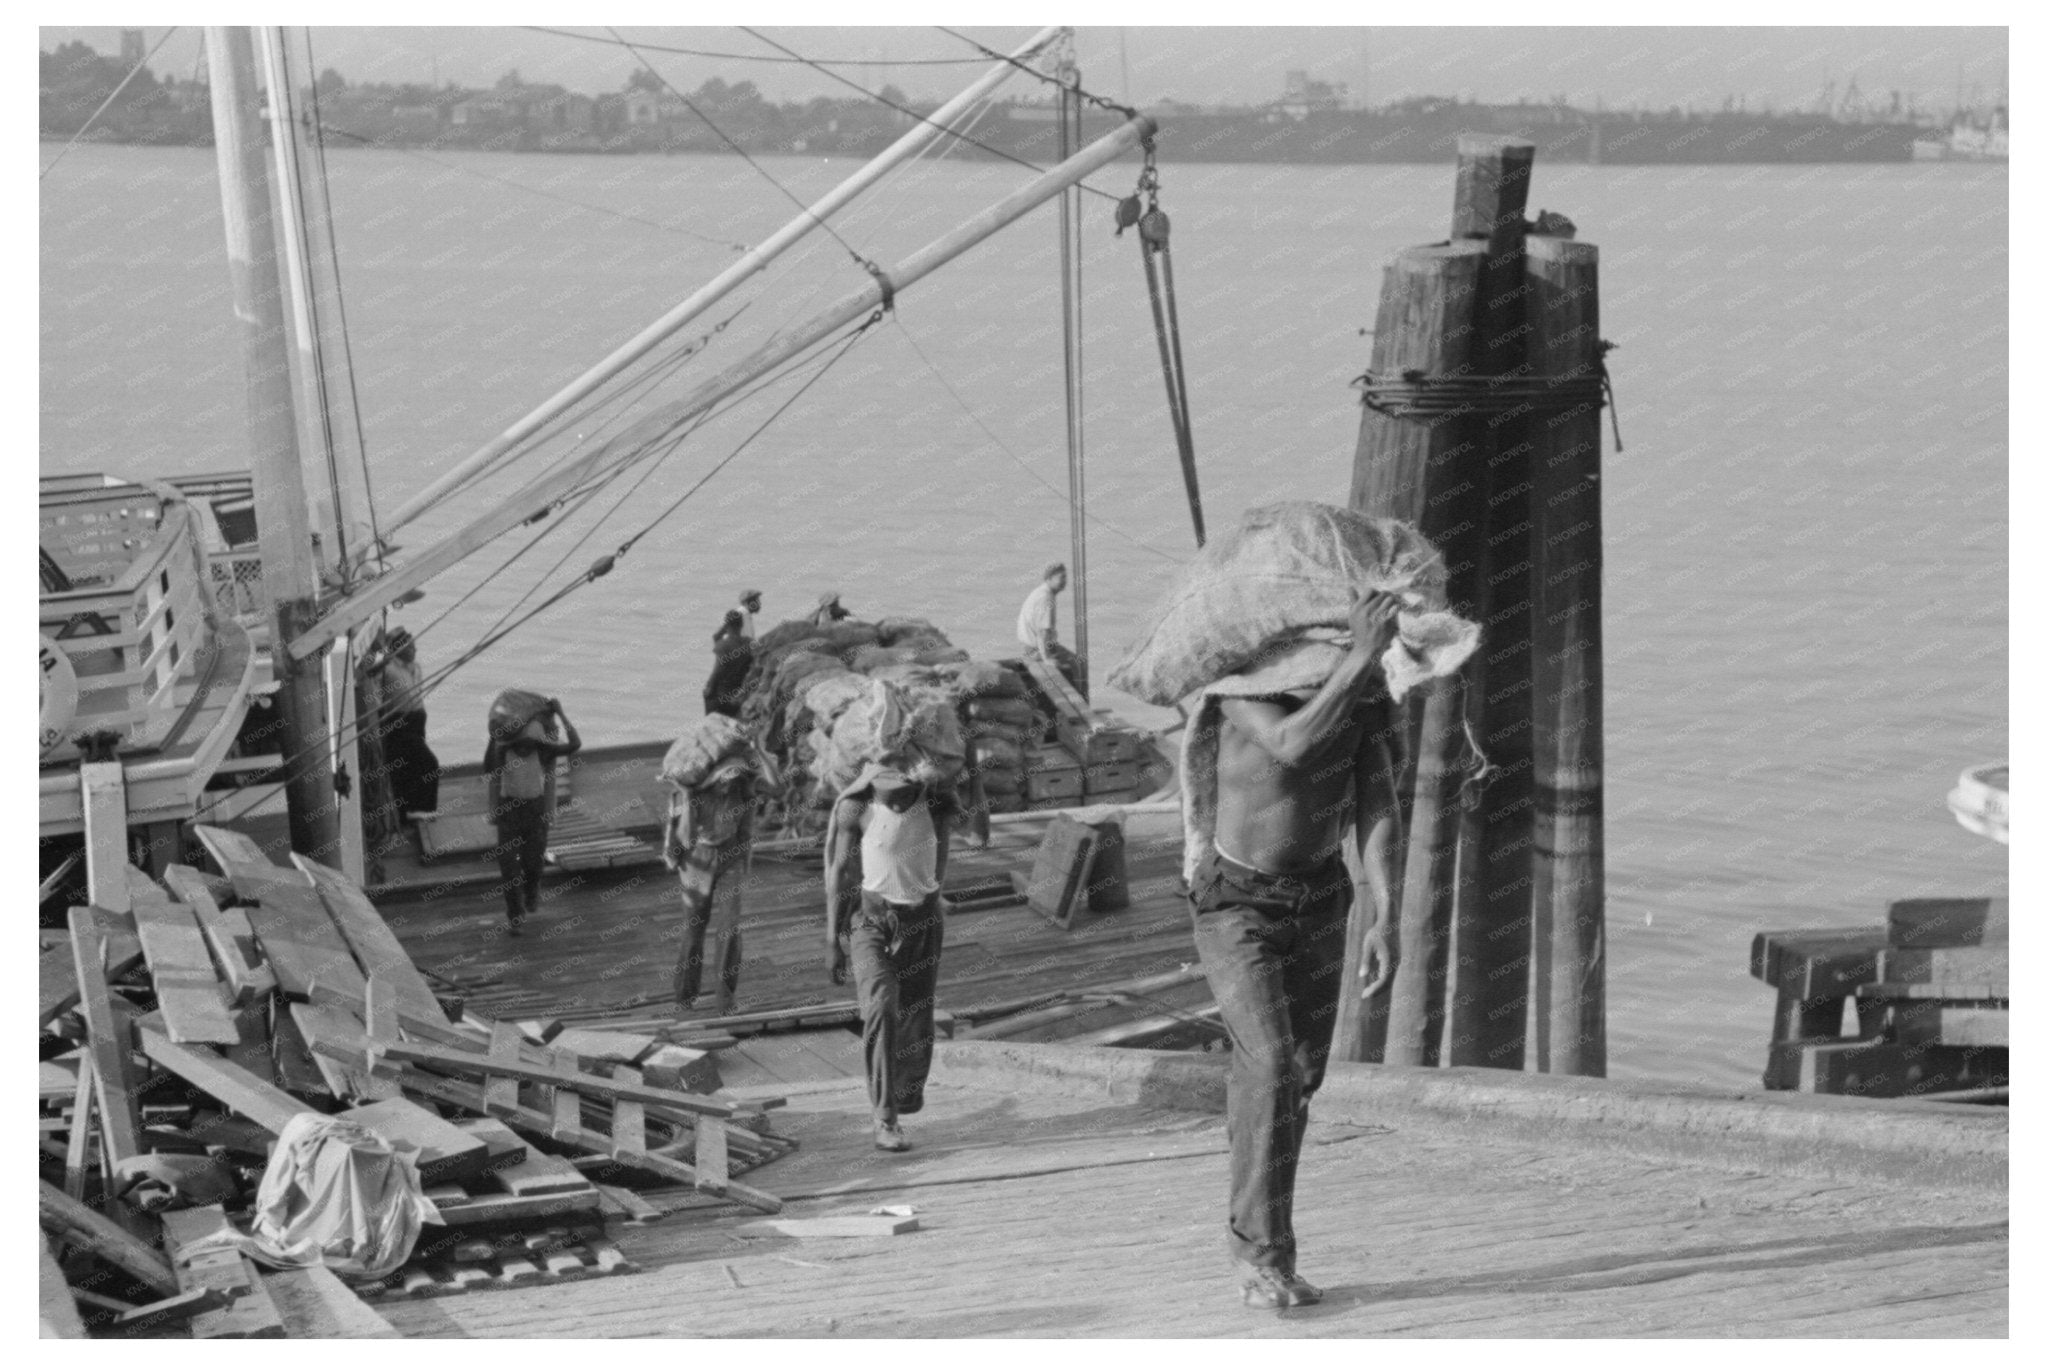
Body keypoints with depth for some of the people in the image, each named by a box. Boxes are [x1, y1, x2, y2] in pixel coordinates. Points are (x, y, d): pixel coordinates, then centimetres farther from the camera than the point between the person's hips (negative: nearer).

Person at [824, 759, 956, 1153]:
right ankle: (885, 1119, -18)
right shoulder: (856, 807, -16)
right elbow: (839, 870, -7)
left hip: (922, 918, 2)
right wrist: (832, 939, -6)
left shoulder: (938, 804, -11)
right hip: (870, 916, -2)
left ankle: (910, 1088, 39)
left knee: (916, 1018, 9)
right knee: (881, 1009, -18)